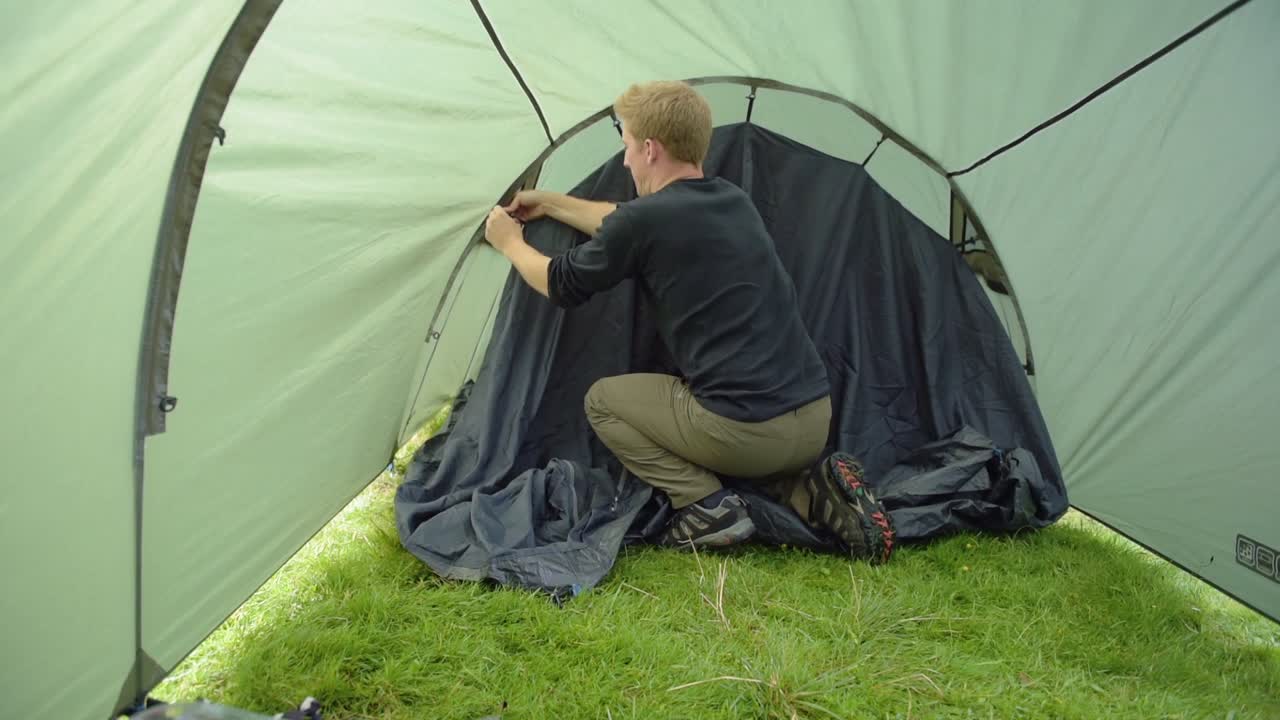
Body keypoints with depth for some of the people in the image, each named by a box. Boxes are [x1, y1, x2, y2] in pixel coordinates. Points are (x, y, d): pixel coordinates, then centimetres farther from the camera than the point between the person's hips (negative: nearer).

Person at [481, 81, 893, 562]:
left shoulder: (646, 219, -10)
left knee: (602, 401, 15)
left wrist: (511, 243, 27)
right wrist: (550, 204, 39)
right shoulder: (733, 200, 13)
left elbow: (560, 286, 7)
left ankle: (709, 506, 3)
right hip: (816, 421, 7)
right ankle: (816, 489, 10)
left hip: (744, 430, -7)